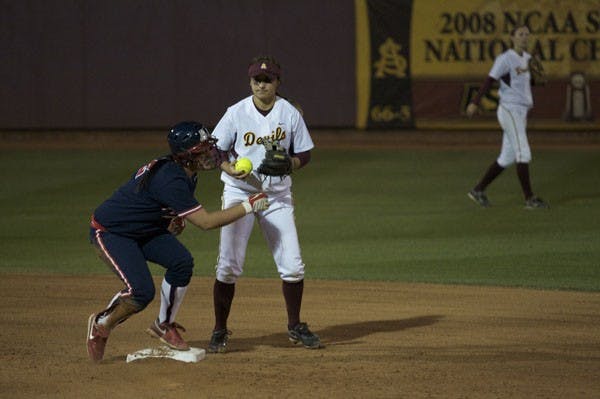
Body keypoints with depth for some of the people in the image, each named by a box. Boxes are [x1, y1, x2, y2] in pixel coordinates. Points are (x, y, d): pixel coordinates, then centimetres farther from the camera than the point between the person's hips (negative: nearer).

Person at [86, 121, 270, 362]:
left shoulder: (185, 173, -2)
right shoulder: (170, 180, -33)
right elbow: (206, 221, -33)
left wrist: (175, 221, 0)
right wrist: (248, 206, -28)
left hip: (145, 229, 9)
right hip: (109, 232, -9)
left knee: (182, 262, -13)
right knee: (142, 292, -22)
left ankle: (164, 325, 4)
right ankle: (101, 325, 5)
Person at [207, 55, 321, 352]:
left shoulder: (290, 114, -2)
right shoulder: (236, 114, -6)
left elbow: (304, 155, 6)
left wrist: (287, 164, -16)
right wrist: (229, 167, -22)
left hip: (277, 196, 2)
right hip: (239, 192, -2)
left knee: (292, 265, 0)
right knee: (229, 265, -8)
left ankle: (295, 327, 19)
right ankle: (220, 331, 4)